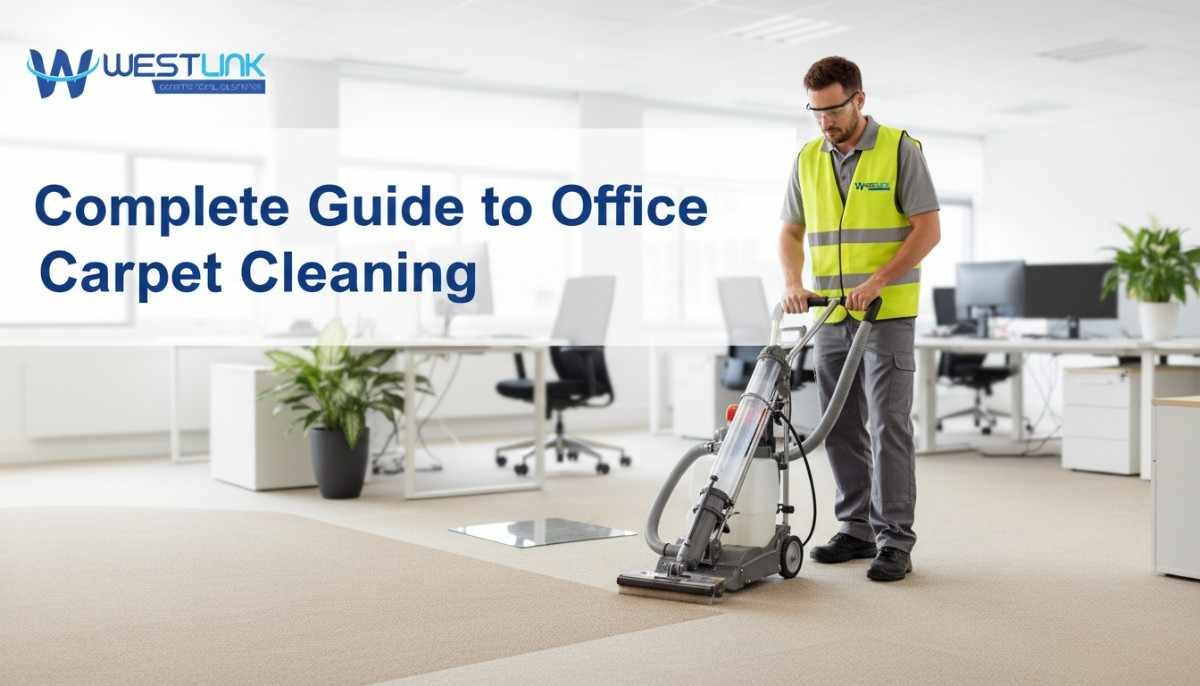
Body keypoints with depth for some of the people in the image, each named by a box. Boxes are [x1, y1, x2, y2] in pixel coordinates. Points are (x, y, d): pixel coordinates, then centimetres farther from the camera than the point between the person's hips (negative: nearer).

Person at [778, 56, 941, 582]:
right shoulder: (808, 160, 8)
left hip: (887, 313, -6)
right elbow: (791, 232, 12)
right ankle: (857, 529, 20)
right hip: (832, 317, 6)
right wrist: (794, 283, -6)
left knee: (888, 424, -8)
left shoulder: (901, 150, -8)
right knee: (841, 428, 9)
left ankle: (895, 541, -3)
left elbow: (928, 229, -11)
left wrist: (877, 281, -20)